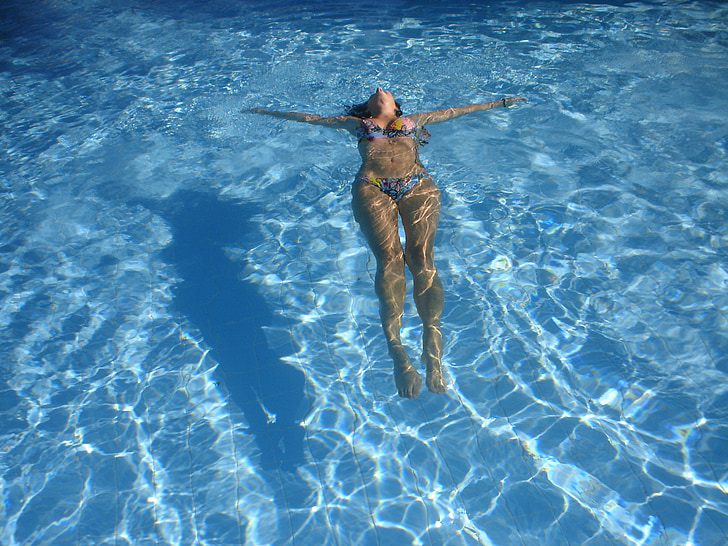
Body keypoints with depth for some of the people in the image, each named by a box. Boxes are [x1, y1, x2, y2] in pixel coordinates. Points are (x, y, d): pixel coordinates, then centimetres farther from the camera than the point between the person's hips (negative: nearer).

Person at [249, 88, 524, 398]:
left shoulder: (412, 121, 38)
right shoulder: (356, 123, 35)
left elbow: (453, 111, 46)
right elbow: (309, 118, 42)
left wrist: (499, 103, 54)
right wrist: (268, 112, 47)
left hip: (418, 185, 1)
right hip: (371, 187, -1)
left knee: (421, 257, -24)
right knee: (389, 257, -26)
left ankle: (432, 350, -35)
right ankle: (396, 349, -37)